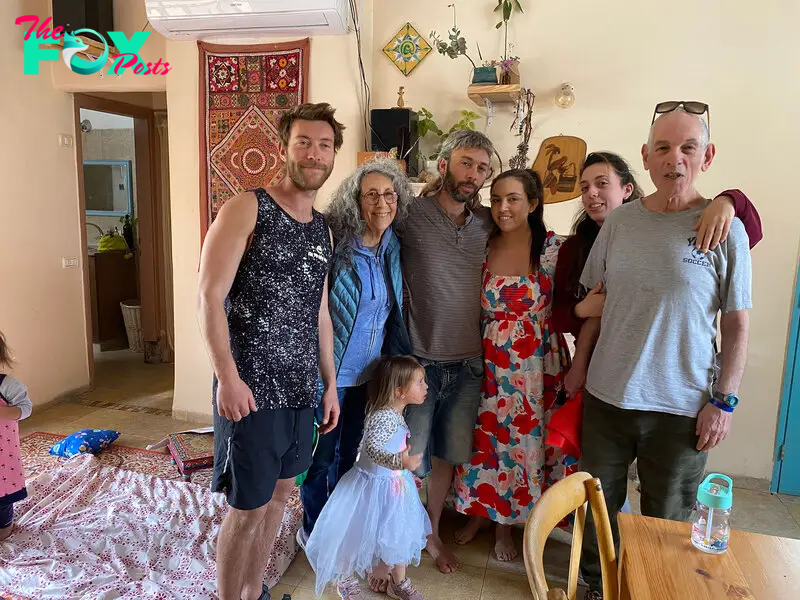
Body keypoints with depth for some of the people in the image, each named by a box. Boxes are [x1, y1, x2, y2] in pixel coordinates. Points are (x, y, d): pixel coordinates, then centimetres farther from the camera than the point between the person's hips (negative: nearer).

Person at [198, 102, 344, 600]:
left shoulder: (323, 229, 12)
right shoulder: (246, 210, -8)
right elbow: (209, 297, -13)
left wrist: (330, 383, 15)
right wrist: (227, 377, -19)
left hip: (302, 389, 7)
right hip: (252, 388, -7)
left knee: (279, 493, 17)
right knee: (248, 509, 3)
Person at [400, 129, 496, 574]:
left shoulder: (487, 224, 4)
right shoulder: (412, 215, -8)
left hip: (468, 362, 4)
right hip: (418, 359, -4)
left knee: (449, 454, 16)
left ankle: (432, 533, 37)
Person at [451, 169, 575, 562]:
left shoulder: (555, 248, -7)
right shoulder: (482, 247, 0)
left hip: (536, 363, -2)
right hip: (489, 361, 2)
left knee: (524, 437, 8)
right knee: (485, 436, 12)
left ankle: (505, 522, 30)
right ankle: (479, 510, 36)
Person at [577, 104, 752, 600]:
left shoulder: (726, 229, -7)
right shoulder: (619, 221, 1)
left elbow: (736, 325, -3)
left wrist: (724, 400, -6)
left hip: (682, 408, -2)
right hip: (606, 396, 3)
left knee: (667, 520, 14)